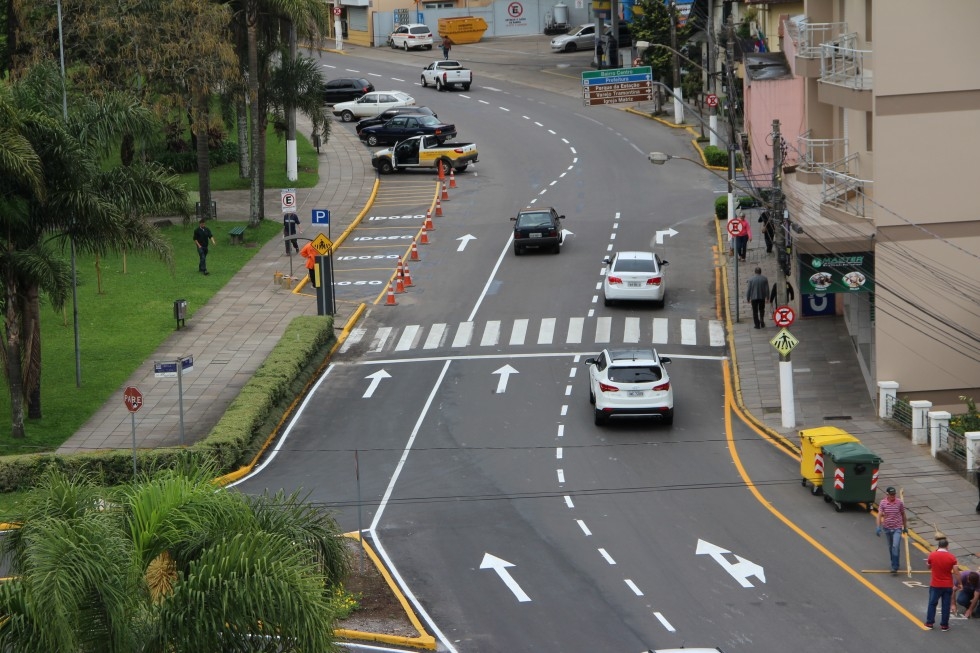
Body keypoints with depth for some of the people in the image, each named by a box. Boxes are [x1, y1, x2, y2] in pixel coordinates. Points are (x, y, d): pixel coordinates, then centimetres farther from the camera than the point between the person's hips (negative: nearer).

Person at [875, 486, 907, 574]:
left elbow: (903, 515, 5)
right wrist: (878, 527, -21)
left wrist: (905, 527, 12)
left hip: (897, 528, -2)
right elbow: (879, 515, -9)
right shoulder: (883, 503, -5)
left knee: (896, 547, -16)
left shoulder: (900, 502, -6)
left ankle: (895, 567, -15)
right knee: (890, 547, 14)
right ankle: (894, 564, 31)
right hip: (887, 528, 2)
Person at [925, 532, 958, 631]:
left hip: (935, 585, 0)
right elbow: (956, 571, -11)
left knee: (932, 603, 15)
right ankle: (944, 625, 12)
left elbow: (929, 567, 7)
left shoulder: (932, 555, -11)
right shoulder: (951, 557, -12)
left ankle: (930, 623, 18)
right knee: (946, 605, 8)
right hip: (948, 585, 0)